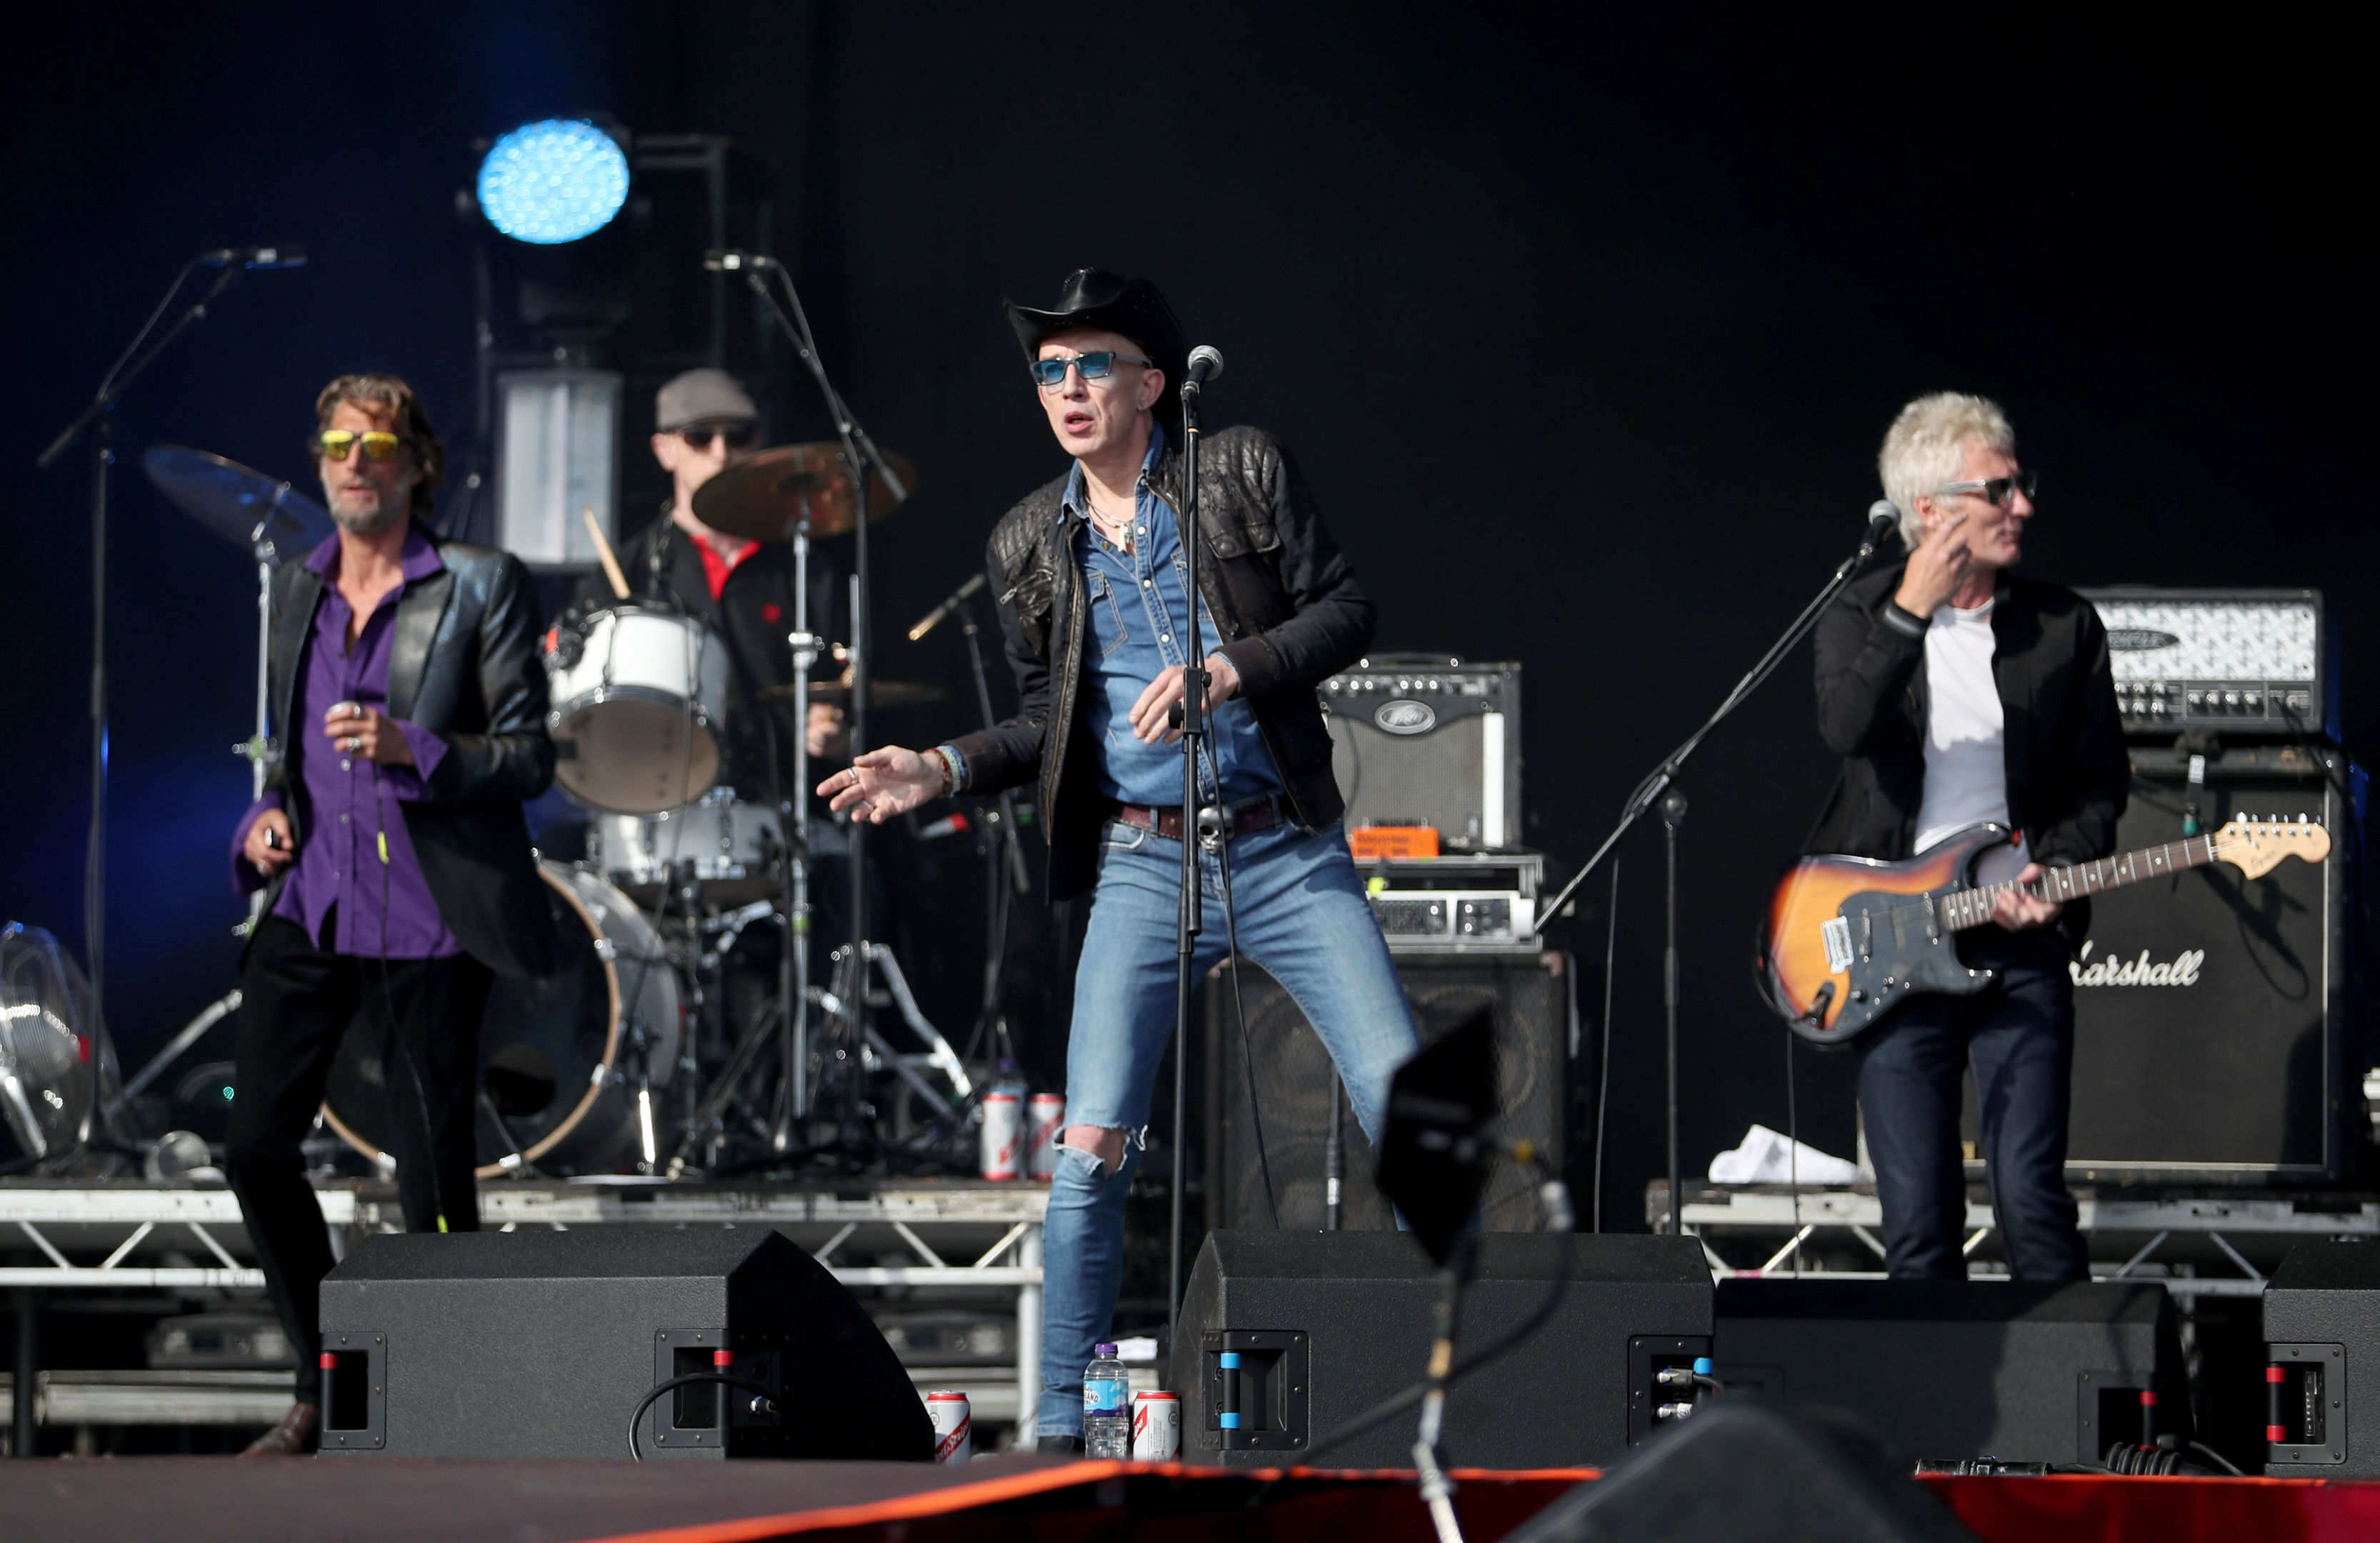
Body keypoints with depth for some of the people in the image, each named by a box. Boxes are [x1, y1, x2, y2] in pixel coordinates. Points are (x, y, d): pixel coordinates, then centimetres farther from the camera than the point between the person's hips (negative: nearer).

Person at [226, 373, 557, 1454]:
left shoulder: (481, 589, -3)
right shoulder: (297, 592, 14)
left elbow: (529, 759, -6)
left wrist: (411, 749, -21)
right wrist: (267, 817, 5)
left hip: (426, 919, -5)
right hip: (310, 907, 5)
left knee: (434, 1181, -3)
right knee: (256, 1147, -1)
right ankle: (323, 1390, 15)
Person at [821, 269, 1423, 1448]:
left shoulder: (1246, 474, 0)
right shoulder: (1029, 544, 8)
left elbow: (1346, 612, -1)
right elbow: (1048, 722, 15)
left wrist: (1230, 671, -16)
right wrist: (944, 770, -1)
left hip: (1287, 851, -1)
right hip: (1142, 864, 1)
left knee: (1404, 1097, -5)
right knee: (1093, 1144, -7)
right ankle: (1061, 1427, 2)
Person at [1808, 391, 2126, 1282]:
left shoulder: (2064, 627, 8)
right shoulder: (1861, 617, 4)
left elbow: (2101, 782, 10)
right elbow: (1845, 729, -17)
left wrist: (2052, 874, -8)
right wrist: (1908, 614, -28)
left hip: (2021, 944, 0)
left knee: (2031, 1198, -9)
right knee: (1919, 1216, 0)